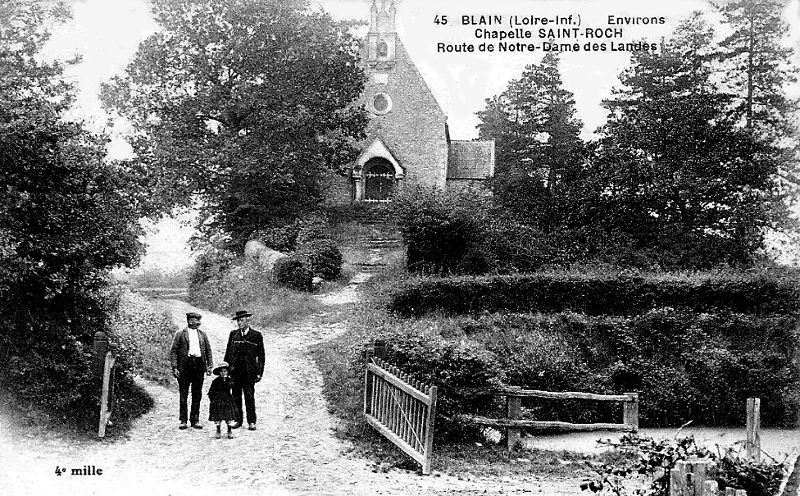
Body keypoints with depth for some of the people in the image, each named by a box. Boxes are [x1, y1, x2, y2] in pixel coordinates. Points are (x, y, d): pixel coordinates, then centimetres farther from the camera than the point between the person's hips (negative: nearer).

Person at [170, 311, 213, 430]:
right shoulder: (180, 334, 3)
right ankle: (183, 420, 8)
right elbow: (173, 351, -1)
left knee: (197, 395, 5)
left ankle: (195, 420, 12)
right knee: (183, 395, 1)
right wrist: (174, 368, -10)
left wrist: (209, 366, 5)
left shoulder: (202, 334, 14)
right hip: (184, 366, -3)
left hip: (199, 365, 3)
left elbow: (208, 351, 15)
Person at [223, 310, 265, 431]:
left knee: (249, 396, 0)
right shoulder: (233, 334, 9)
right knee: (236, 397, 7)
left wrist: (259, 372, -4)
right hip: (235, 370, 3)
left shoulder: (256, 335, 0)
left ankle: (251, 422, 7)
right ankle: (238, 420, 17)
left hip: (249, 371, -3)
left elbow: (261, 355, 1)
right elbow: (228, 352, 13)